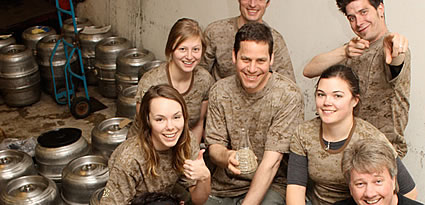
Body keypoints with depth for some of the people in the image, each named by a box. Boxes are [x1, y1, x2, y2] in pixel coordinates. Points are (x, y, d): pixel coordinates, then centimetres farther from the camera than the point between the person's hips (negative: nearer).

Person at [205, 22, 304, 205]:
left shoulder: (288, 95, -13)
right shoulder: (220, 91, -1)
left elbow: (272, 160, -17)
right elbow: (214, 146, 0)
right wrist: (227, 156, -25)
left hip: (270, 184, -3)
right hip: (224, 184, 3)